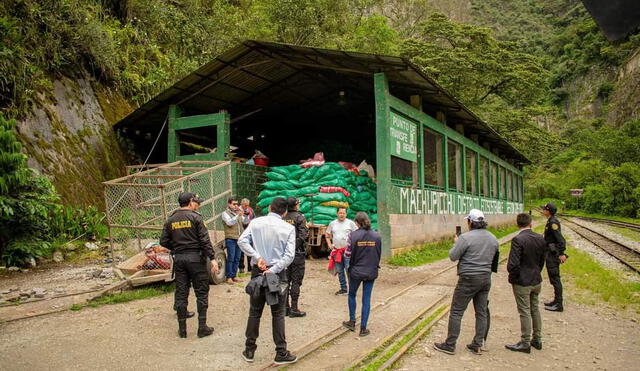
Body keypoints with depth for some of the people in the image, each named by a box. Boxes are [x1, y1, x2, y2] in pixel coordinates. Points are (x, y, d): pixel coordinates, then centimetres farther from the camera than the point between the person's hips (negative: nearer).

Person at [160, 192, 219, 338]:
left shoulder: (170, 220, 7)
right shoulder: (195, 217, -7)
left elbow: (164, 241, 7)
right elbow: (205, 240, -13)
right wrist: (212, 258, -13)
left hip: (179, 259, 5)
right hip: (195, 257, -4)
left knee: (181, 293, 10)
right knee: (202, 293, 5)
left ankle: (182, 329, 16)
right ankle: (202, 327, 7)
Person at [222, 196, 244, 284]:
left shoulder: (238, 212, 20)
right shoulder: (225, 213, 1)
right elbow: (229, 222, -15)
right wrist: (238, 215, -24)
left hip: (238, 239, 6)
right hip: (230, 239, -6)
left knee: (237, 259, 7)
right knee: (230, 258, -7)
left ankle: (234, 276, 14)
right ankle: (229, 277, -3)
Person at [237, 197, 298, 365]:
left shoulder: (256, 222, 0)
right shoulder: (289, 228, -5)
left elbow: (242, 241, -11)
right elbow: (289, 255, -13)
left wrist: (257, 257, -13)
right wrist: (273, 270, -15)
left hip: (257, 270, 2)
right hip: (278, 273, -2)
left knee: (254, 311, 13)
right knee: (278, 313, 6)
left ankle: (249, 350, 21)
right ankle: (281, 353, 12)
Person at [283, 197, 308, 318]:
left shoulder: (283, 218, 4)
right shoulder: (300, 217, -10)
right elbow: (303, 235, -16)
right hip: (297, 253, -5)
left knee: (285, 280, 13)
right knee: (296, 281, 1)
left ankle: (285, 307, 20)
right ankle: (294, 309, 3)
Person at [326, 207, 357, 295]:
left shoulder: (350, 223, -1)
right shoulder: (332, 224, 10)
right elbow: (327, 234, 19)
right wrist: (330, 245, 9)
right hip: (336, 251, 4)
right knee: (340, 271, 10)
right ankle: (343, 289, 20)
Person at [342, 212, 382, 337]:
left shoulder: (353, 236, -15)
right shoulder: (377, 236, -6)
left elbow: (348, 255, -11)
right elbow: (379, 254, 1)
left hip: (356, 271, -2)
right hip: (371, 272, 2)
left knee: (352, 295, 21)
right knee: (366, 299, 9)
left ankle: (352, 322, 30)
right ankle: (363, 328, 14)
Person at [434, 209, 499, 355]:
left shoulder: (466, 237, -16)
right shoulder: (493, 238, 6)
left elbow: (452, 256, -11)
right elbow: (493, 258, 14)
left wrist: (456, 243, 5)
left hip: (469, 279, -7)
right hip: (486, 278, 7)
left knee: (456, 312, 2)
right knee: (482, 312, 13)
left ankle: (450, 345, 7)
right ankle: (477, 345, 19)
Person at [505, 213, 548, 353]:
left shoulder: (518, 240, -22)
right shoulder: (540, 239, 0)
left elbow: (513, 265, -24)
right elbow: (542, 260, 8)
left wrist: (513, 277, -6)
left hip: (522, 282, -7)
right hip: (536, 280, 7)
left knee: (525, 312, 3)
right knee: (535, 309, 19)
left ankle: (525, 343, 14)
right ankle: (537, 340, 31)